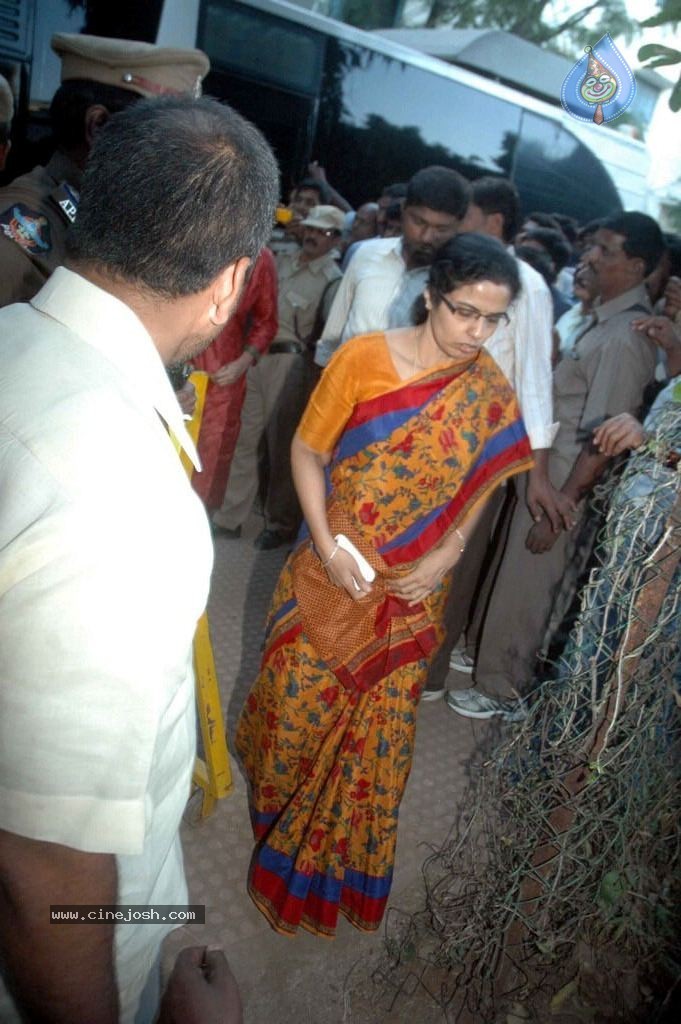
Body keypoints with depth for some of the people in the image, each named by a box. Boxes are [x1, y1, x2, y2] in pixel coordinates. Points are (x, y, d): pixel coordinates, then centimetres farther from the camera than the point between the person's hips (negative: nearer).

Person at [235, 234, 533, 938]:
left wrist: (444, 558, -9)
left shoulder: (491, 392, -6)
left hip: (413, 591, 2)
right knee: (302, 694, 13)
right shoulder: (362, 358, -14)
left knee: (380, 721, 15)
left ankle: (341, 849, 44)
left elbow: (478, 486, 4)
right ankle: (277, 788, 48)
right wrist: (326, 545, -16)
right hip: (334, 571, -2)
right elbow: (307, 450, -8)